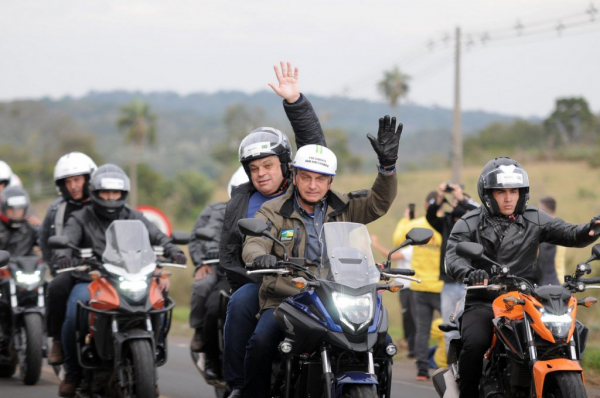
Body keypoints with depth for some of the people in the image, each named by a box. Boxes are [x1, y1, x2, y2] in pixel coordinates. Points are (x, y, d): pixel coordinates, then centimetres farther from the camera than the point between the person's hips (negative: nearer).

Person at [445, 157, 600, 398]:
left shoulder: (534, 220, 11)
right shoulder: (469, 224, 7)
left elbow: (571, 235, 0)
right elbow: (453, 257, -10)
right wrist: (469, 273, -34)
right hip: (483, 302, -2)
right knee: (474, 344, -30)